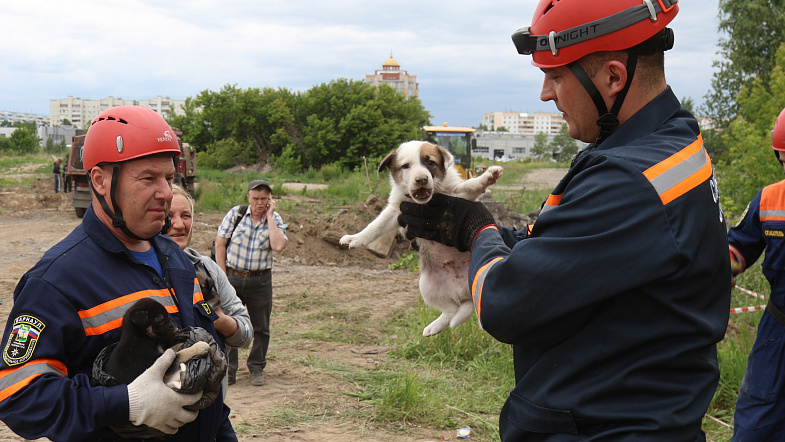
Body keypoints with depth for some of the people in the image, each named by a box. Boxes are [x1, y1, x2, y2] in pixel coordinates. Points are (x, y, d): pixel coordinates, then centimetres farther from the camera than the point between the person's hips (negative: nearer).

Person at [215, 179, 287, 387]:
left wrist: (269, 216, -14)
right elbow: (220, 244, 0)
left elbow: (278, 246, -18)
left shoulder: (275, 220, 1)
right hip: (233, 276, -1)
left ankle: (256, 369, 22)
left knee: (261, 328, 7)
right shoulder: (235, 214, -1)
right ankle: (228, 370, 12)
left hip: (260, 281, 1)